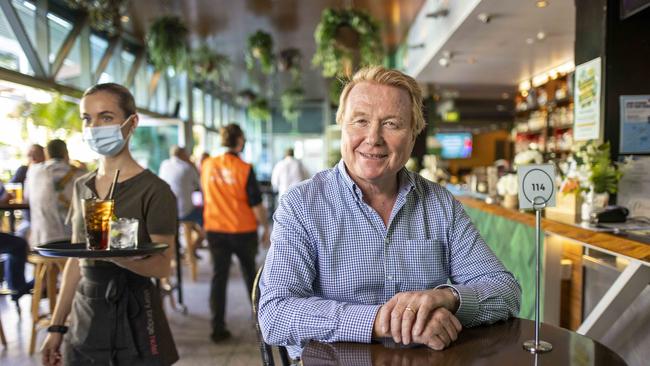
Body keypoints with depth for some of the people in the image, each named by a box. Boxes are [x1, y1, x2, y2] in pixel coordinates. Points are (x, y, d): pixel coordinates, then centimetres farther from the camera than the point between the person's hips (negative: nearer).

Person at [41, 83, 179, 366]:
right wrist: (56, 326, 11)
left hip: (133, 317, -5)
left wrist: (115, 254, -32)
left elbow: (162, 266, -15)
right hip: (84, 317, 5)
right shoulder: (82, 187, 6)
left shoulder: (153, 190, -13)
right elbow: (75, 260, 11)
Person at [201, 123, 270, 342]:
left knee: (218, 277, 7)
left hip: (215, 230, 3)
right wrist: (266, 227, -2)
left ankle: (218, 329, 6)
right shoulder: (244, 169, -14)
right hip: (243, 230, -2)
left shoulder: (207, 166, -1)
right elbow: (256, 204, -12)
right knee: (250, 273, 17)